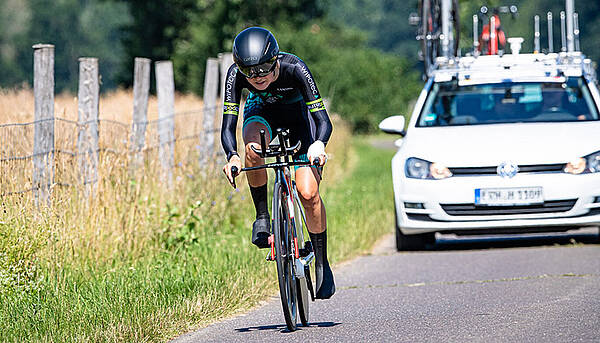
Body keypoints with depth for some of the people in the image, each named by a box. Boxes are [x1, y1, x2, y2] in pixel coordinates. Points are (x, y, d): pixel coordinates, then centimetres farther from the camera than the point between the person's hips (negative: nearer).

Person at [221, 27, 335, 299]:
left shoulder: (294, 69, -36)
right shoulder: (236, 74, -31)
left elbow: (323, 119, -38)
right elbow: (228, 126, -33)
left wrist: (319, 144, -60)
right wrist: (232, 156, -54)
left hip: (297, 114, -1)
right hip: (262, 113, 1)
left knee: (308, 193, -16)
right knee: (254, 148, -36)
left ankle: (322, 263, 1)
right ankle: (262, 217, -16)